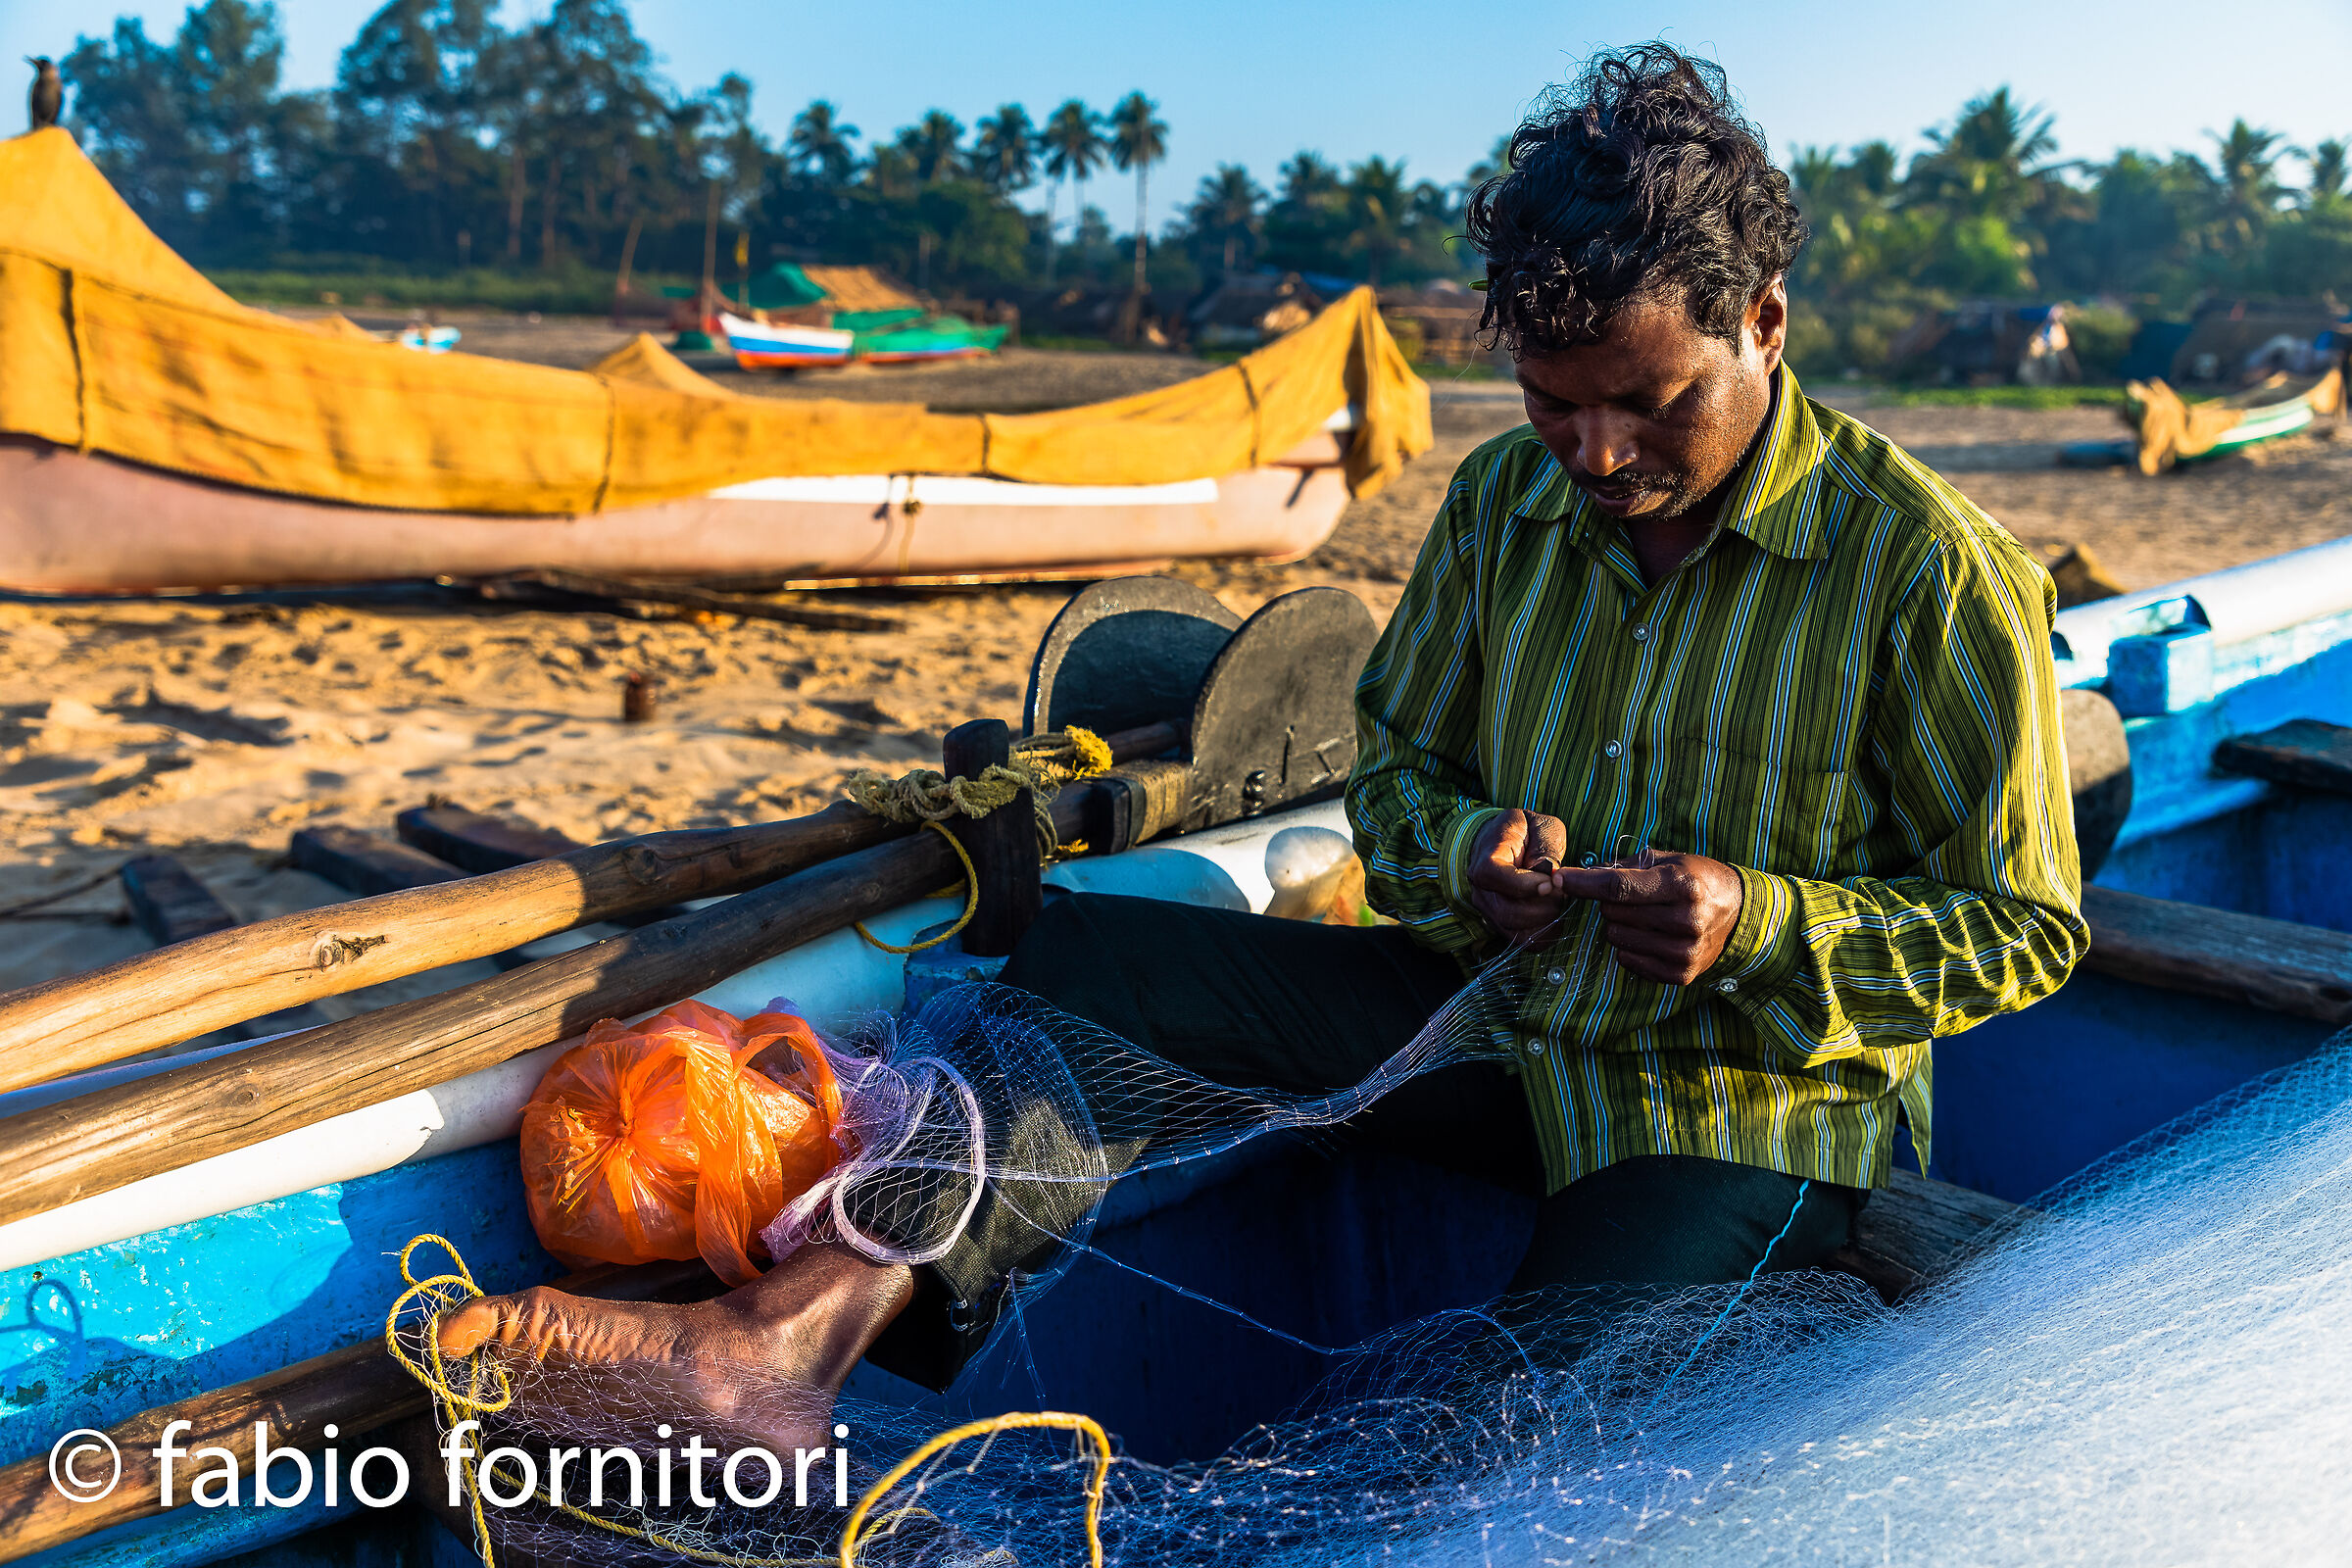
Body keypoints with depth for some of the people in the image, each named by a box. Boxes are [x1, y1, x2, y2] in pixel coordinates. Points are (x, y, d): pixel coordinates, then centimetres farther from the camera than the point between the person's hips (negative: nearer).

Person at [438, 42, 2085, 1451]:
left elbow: (2021, 924, -6)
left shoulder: (1933, 570, -13)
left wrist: (1765, 927, -23)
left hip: (1747, 1107, -4)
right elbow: (1396, 764, 12)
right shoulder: (1504, 500, 1)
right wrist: (1459, 850, -12)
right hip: (1495, 1012, 5)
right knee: (1098, 955, -11)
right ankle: (827, 1308, -26)